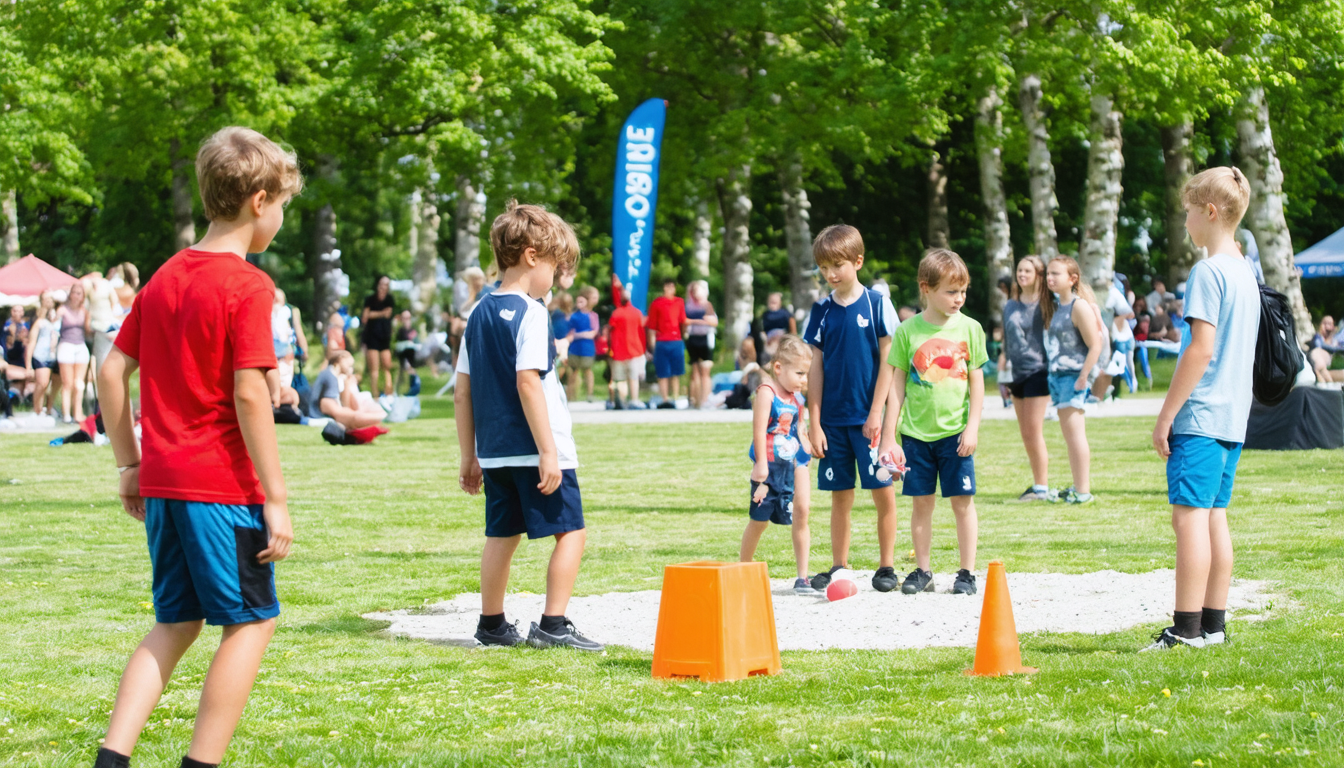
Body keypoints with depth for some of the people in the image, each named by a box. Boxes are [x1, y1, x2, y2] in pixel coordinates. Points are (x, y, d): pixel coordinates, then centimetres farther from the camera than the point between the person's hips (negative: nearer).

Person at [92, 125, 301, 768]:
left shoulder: (163, 278, 11)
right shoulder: (247, 285, -12)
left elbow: (111, 372, 11)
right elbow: (249, 394, -17)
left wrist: (129, 463, 18)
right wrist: (276, 498, -14)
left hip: (162, 480, 7)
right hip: (223, 483, -7)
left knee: (175, 624, 15)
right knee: (251, 622, 5)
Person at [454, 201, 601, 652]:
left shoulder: (480, 314, 11)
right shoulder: (529, 313, -12)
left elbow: (462, 392, 12)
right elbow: (527, 382, -20)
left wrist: (469, 457, 18)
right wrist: (548, 452, -19)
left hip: (495, 451, 8)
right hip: (534, 448, -8)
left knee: (502, 533, 15)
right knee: (571, 531, -1)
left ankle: (491, 625, 18)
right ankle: (552, 626, -6)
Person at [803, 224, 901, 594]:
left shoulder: (876, 304, -3)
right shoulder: (822, 311, 5)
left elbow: (887, 361, -4)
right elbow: (816, 368, 7)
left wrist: (877, 413, -10)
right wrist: (815, 423, 1)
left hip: (869, 418, -3)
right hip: (834, 419, 3)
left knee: (883, 492, -3)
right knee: (840, 497, 7)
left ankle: (886, 566, 8)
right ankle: (839, 568, 14)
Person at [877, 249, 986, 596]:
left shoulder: (969, 328, 0)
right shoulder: (908, 332, -2)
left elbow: (976, 382, 3)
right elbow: (897, 385, 1)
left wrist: (972, 428, -4)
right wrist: (889, 436, 0)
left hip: (955, 432, 0)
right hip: (916, 432, 0)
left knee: (962, 501, 1)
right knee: (921, 502, 6)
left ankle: (967, 573, 8)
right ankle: (923, 571, 16)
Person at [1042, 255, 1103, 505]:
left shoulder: (1079, 306, -13)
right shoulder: (1056, 306, 14)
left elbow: (1095, 345, -17)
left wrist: (1083, 377, -18)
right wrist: (1053, 379, 13)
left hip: (1073, 376, -9)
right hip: (1057, 375, 9)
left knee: (1075, 432, -9)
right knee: (1069, 435, 12)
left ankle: (1083, 491, -8)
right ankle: (1077, 487, 19)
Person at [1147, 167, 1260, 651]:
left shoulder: (1207, 272, -13)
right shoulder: (1245, 272, 15)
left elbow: (1201, 348, -18)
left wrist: (1166, 416, -15)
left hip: (1199, 415, -9)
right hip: (1233, 415, 9)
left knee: (1190, 514, -9)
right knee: (1215, 515, 11)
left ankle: (1187, 629, -11)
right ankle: (1214, 624, 13)